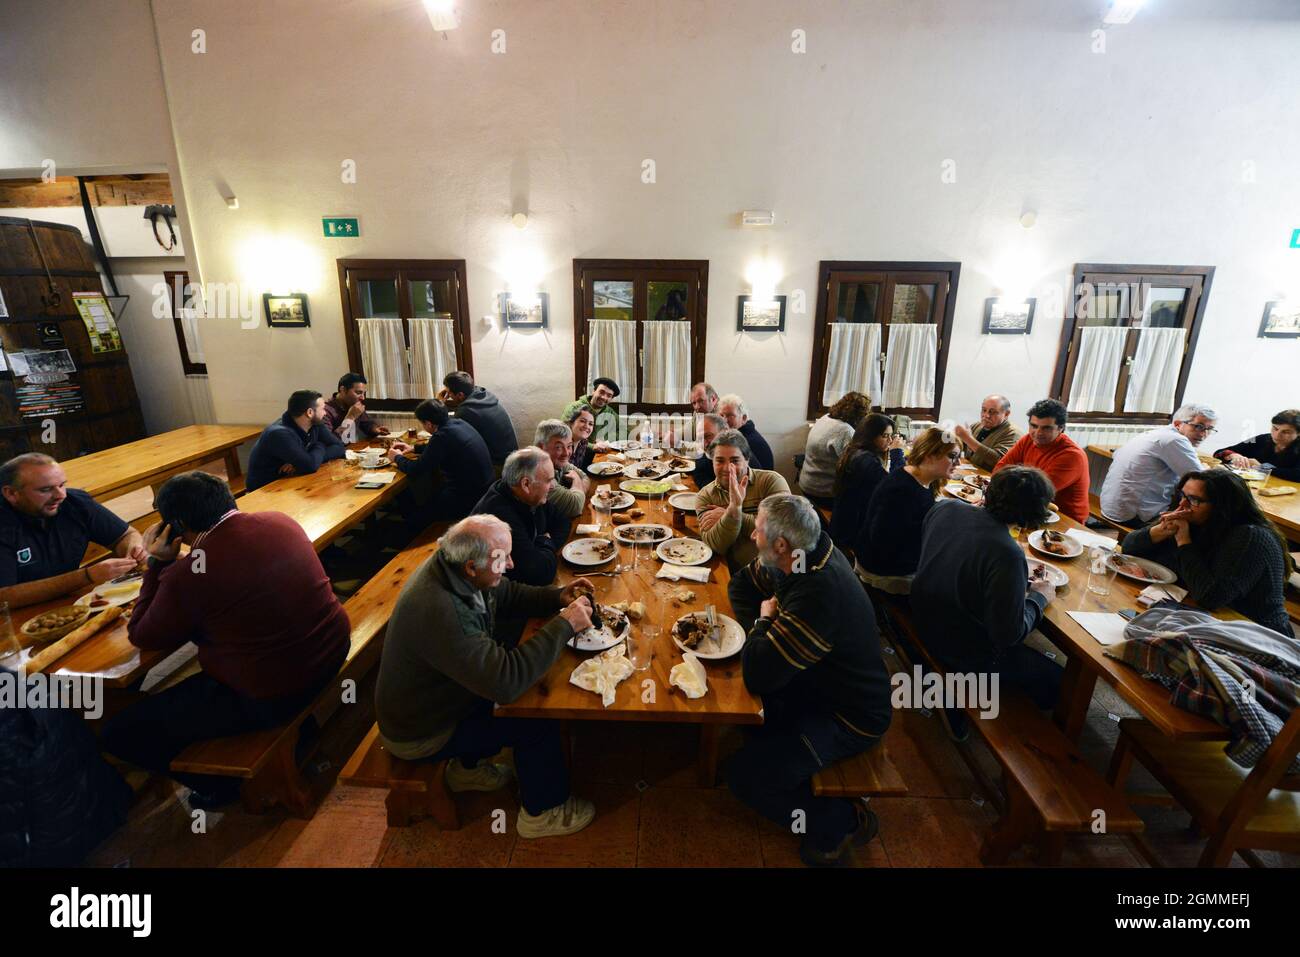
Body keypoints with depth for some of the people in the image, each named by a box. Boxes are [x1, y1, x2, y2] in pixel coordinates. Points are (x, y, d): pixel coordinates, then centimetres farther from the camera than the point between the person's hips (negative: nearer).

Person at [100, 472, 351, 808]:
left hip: (269, 698, -7)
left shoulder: (188, 574, -21)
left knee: (119, 734, 10)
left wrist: (158, 564, 1)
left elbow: (142, 637, -1)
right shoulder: (280, 521, -4)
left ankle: (222, 785, 29)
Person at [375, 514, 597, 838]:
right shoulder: (438, 612, -39)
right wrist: (564, 625, -33)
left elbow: (509, 595, 5)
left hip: (438, 694, 8)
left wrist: (557, 598, -11)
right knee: (538, 718, -8)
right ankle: (542, 811, 16)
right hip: (420, 735, -8)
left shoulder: (452, 567, -12)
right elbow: (504, 682, -40)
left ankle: (468, 767, 26)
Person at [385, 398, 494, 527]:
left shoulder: (443, 436, -23)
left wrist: (397, 458, 6)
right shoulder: (458, 423, 2)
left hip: (469, 499, -9)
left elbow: (416, 470, -13)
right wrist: (413, 449, 26)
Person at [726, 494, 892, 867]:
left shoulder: (819, 595, -37)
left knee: (742, 775, -11)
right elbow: (741, 585, 6)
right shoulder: (809, 554, -10)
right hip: (818, 682, 8)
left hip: (848, 716, -8)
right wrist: (764, 633, -11)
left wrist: (763, 621, -18)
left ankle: (842, 823, 6)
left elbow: (757, 676, -35)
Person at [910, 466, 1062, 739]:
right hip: (966, 653, -7)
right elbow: (1010, 634, -22)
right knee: (1055, 681, 11)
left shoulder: (945, 507, -12)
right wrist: (1038, 597, -6)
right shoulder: (1007, 556, -32)